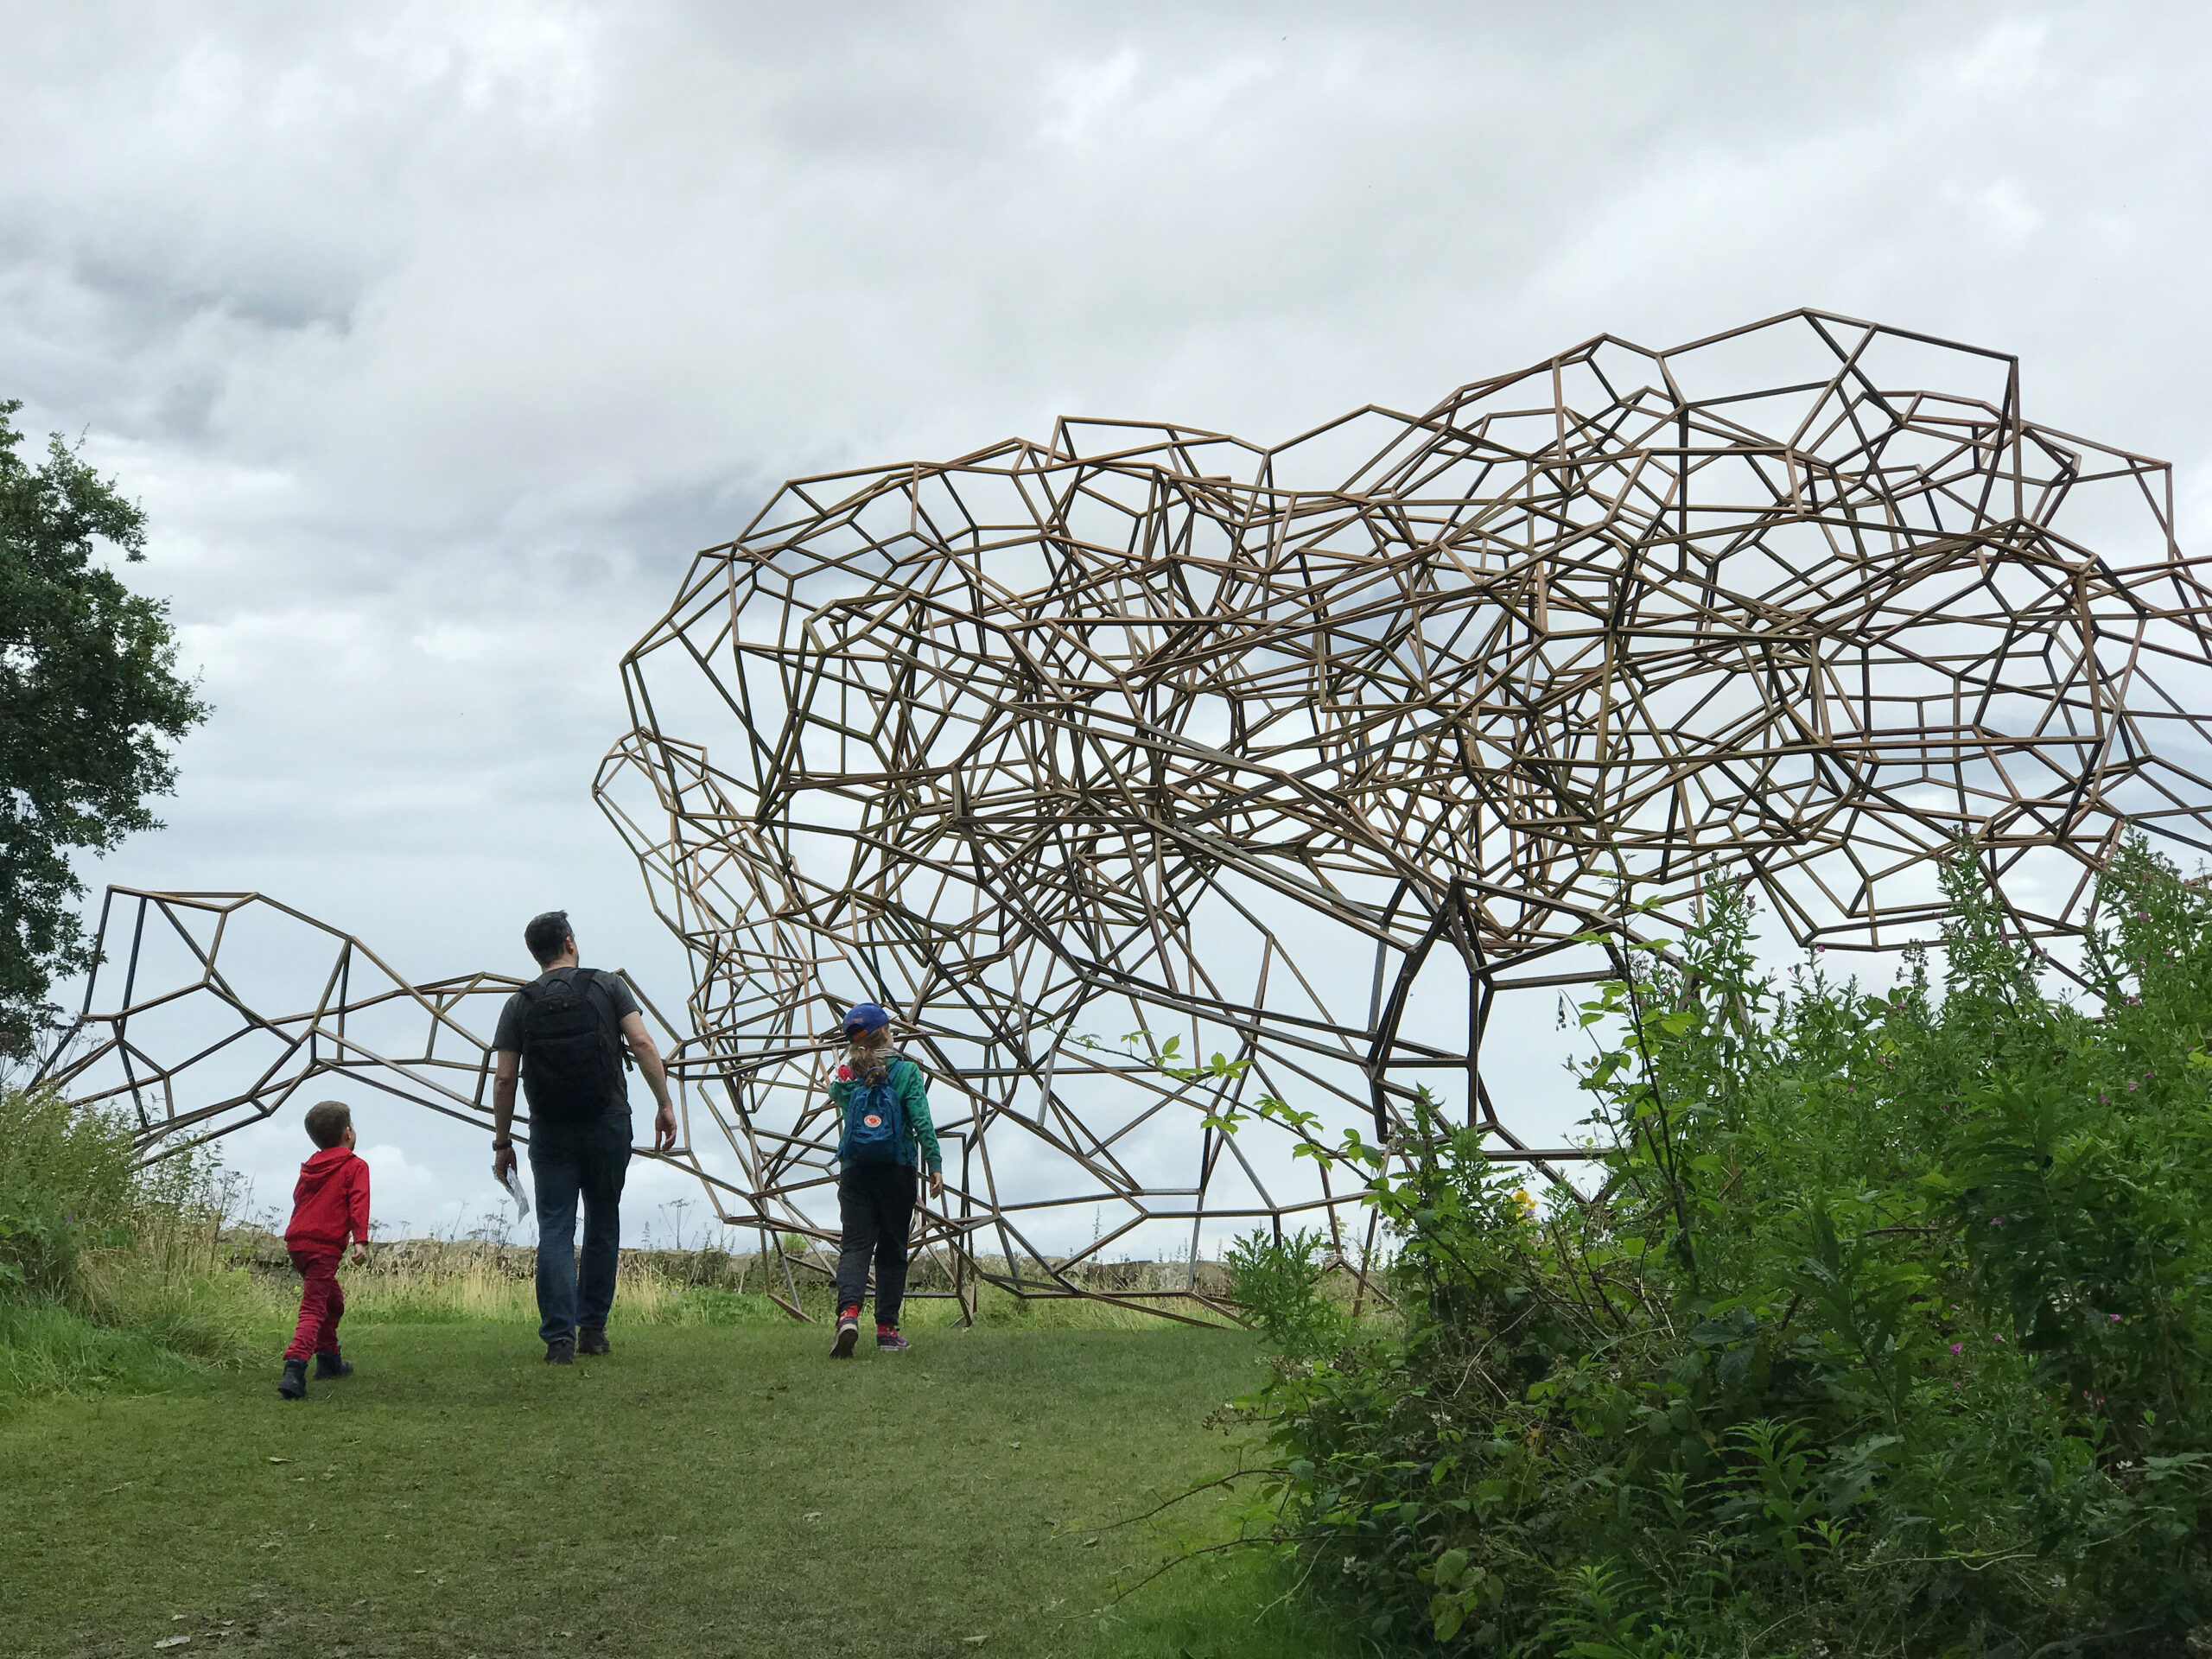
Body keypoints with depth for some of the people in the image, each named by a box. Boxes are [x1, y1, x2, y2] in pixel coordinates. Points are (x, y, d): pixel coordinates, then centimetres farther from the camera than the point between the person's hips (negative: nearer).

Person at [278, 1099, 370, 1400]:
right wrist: (360, 1241, -18)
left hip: (297, 1240, 8)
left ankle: (329, 1360, 38)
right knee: (314, 1308, -16)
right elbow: (358, 1203, -11)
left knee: (333, 1300, 27)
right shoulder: (355, 1166, 0)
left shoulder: (310, 1167, 19)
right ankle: (294, 1369, -32)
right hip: (324, 1246, -8)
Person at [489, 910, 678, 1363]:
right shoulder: (607, 987, 4)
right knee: (603, 1226, 14)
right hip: (608, 1124, 0)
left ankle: (559, 1336, -9)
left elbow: (504, 1079, 1)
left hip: (550, 1133, 0)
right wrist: (665, 1105, -5)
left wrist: (501, 1143, 8)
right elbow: (642, 1043, -8)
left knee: (555, 1231, 0)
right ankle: (593, 1328, 18)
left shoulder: (519, 1004, 5)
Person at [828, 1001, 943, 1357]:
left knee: (853, 1244, -2)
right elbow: (922, 1122, -10)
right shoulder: (905, 1071, -4)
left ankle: (848, 1313, -26)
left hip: (854, 1170, 2)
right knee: (892, 1250, 8)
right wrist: (935, 1165, -8)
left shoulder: (845, 1076, 5)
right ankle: (887, 1328, 8)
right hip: (896, 1170, -2)